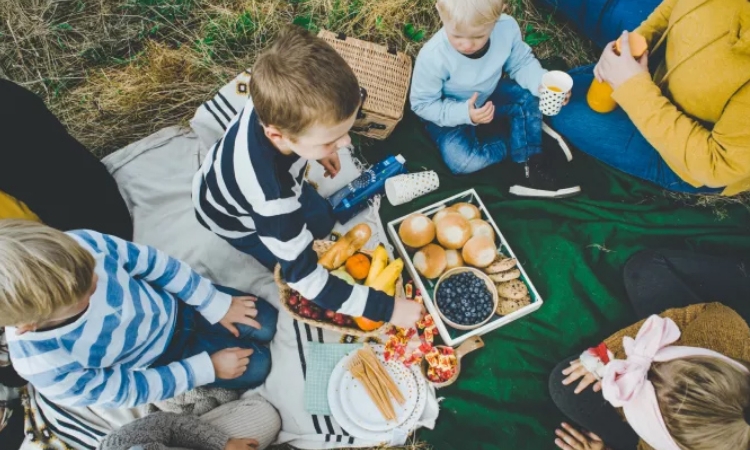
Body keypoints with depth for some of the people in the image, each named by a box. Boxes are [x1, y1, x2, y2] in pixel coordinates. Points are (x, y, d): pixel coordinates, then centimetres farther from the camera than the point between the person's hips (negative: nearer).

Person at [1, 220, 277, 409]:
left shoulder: (81, 244, -33)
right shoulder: (47, 368, -35)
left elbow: (152, 263, -14)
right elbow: (128, 391, -20)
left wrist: (216, 304, -7)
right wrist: (207, 368, -16)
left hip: (174, 306, 3)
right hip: (159, 357, -2)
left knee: (266, 324, 7)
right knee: (256, 366, -2)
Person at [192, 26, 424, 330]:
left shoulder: (276, 104, -35)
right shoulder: (271, 196, -51)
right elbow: (303, 276, -41)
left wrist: (318, 151, 4)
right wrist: (385, 308, -37)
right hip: (232, 216, -4)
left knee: (324, 222, 19)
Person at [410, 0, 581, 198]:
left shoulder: (507, 27, -23)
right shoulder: (432, 56, -34)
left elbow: (521, 63, -6)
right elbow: (422, 104, -22)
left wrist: (542, 82, -28)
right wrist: (465, 113, -36)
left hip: (488, 96, 4)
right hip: (449, 114, -4)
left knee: (528, 98, -18)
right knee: (461, 162, -27)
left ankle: (530, 166, -10)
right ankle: (516, 142, -2)